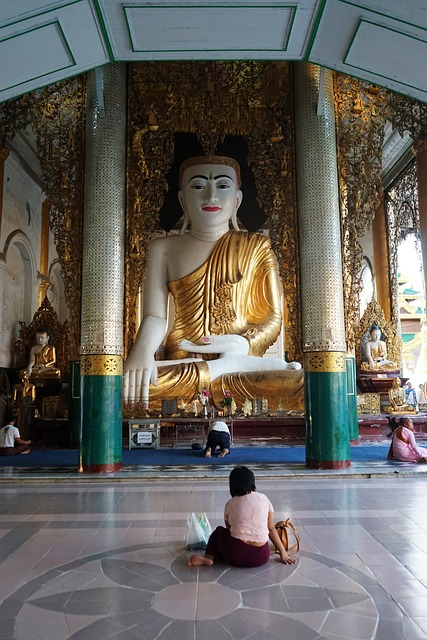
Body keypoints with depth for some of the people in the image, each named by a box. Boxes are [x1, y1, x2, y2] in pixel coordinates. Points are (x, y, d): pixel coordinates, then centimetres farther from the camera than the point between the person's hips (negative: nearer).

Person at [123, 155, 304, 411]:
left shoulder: (256, 246, 10)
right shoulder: (164, 248, 12)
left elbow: (273, 317, 5)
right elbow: (155, 316, 3)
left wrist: (241, 345, -17)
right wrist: (142, 352, -21)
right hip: (182, 364, 3)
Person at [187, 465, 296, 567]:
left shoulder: (230, 504, 6)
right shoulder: (263, 499, 6)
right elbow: (271, 529, 6)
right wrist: (283, 553, 12)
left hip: (236, 556, 0)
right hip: (261, 558, 1)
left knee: (219, 531, 27)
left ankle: (209, 557, 1)